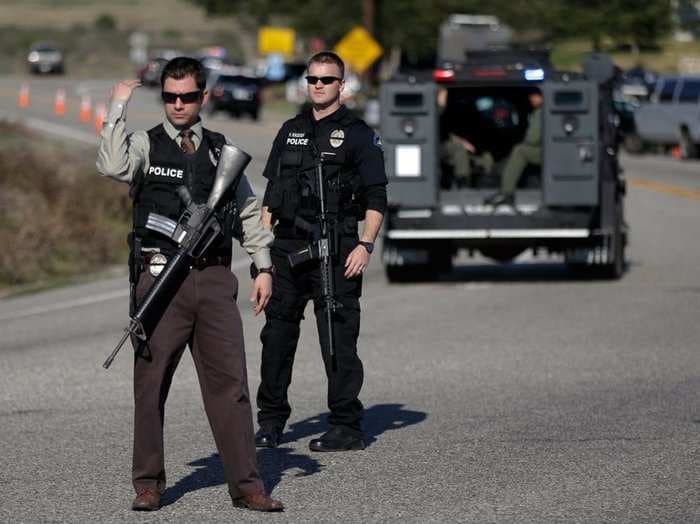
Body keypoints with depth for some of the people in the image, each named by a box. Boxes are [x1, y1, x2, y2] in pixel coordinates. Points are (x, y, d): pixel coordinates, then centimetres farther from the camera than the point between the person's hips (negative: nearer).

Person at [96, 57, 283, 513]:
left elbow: (249, 210, 19)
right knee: (151, 383, 1)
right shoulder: (145, 145, 4)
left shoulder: (221, 150, 14)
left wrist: (264, 267, 11)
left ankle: (246, 484, 3)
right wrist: (119, 106, -14)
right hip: (160, 277, -2)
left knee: (229, 383, 0)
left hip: (214, 278, 2)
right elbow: (113, 166, -19)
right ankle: (149, 483, 10)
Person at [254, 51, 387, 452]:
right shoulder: (291, 132, 16)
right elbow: (271, 195, 19)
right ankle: (271, 421, 16)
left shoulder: (358, 134, 1)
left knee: (339, 341, -4)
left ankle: (347, 427, 1)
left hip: (335, 253, -5)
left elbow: (376, 199, -2)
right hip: (286, 249, 5)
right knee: (277, 336, 7)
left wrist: (366, 245, -13)